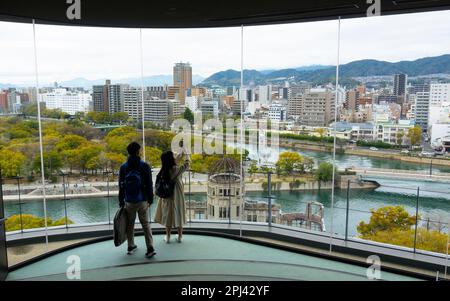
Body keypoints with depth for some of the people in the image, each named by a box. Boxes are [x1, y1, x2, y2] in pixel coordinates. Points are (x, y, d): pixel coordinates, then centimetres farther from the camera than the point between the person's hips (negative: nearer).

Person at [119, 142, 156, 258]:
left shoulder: (123, 167, -2)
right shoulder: (145, 166, -7)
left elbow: (121, 186, 1)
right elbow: (149, 185, -5)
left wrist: (121, 202, 9)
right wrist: (150, 200, 5)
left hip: (129, 201, 1)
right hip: (142, 201, -1)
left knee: (130, 224, 15)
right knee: (145, 224, 5)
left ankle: (131, 246, 25)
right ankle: (150, 248, -3)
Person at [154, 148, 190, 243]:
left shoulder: (164, 170, -9)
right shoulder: (176, 169, -22)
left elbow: (173, 163, 10)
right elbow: (187, 164, -7)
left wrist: (180, 154, 16)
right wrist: (186, 154, 9)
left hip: (167, 197, 3)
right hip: (177, 197, -3)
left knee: (168, 215, 14)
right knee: (178, 215, 11)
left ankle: (168, 237, 21)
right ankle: (180, 237, 22)